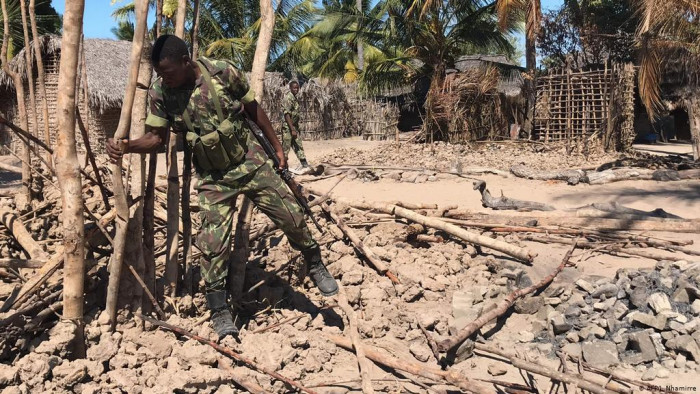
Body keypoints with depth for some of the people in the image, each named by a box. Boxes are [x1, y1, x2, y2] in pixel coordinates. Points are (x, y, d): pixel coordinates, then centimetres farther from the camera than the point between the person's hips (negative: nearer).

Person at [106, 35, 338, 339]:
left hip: (250, 162, 0)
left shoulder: (224, 73, -15)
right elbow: (156, 136, -3)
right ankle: (219, 311, 10)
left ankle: (315, 265, 29)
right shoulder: (160, 93, -11)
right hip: (213, 177, 1)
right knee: (212, 243, -6)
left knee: (291, 216, 2)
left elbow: (254, 111, -2)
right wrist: (125, 146, -23)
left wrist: (277, 148, 4)